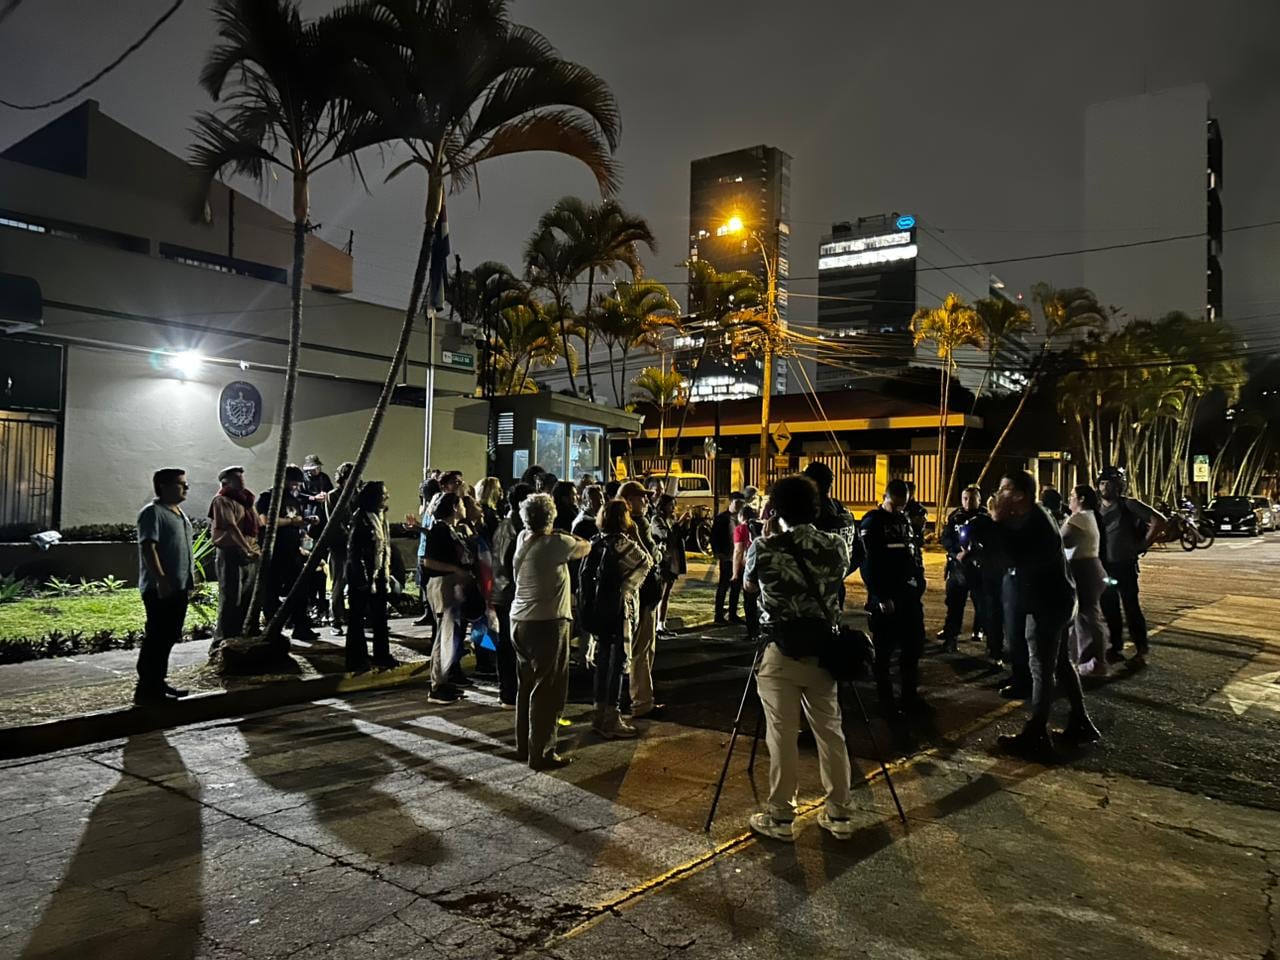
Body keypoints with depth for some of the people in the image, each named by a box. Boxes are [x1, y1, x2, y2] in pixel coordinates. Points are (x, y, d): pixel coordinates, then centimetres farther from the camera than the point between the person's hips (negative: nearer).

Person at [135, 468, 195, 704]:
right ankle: (146, 688, 0)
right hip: (160, 588, -9)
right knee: (156, 637, -6)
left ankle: (159, 682, 23)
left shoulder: (180, 513, 17)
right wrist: (161, 579, -25)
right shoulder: (152, 512, -11)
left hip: (180, 587, 9)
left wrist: (190, 579, 20)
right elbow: (148, 547, -19)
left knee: (169, 637, 14)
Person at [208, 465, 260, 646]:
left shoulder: (244, 500, 18)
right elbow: (231, 528, -20)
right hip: (230, 554, -8)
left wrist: (256, 550, 10)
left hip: (248, 556, 8)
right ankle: (222, 642, -3)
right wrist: (248, 550, -27)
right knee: (230, 600, -8)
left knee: (247, 600, 11)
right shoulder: (222, 501, -8)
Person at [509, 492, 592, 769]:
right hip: (547, 624, -8)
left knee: (526, 686, 17)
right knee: (547, 691, 0)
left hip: (520, 621, 8)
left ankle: (524, 745, 27)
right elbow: (585, 547, -1)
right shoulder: (555, 543, -15)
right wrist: (564, 534, 12)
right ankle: (541, 753, 5)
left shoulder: (523, 539, 4)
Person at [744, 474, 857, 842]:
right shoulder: (836, 546, 0)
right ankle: (840, 814, 22)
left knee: (782, 736, 4)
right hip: (822, 650, 4)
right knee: (830, 732, 12)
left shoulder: (764, 549, -10)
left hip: (780, 652, -3)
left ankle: (780, 817, 13)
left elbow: (749, 586, 10)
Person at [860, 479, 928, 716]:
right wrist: (882, 597, -17)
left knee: (914, 644, 11)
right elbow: (869, 563, -14)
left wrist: (919, 582, 6)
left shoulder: (906, 519, 13)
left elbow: (915, 553, 18)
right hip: (885, 597, -7)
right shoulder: (872, 522, -8)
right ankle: (886, 699, 12)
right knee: (884, 650, 2)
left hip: (909, 593, 7)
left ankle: (910, 695, 24)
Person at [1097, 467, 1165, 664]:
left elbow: (1159, 521, -10)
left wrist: (1143, 544, -8)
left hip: (1125, 565, -5)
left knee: (1132, 608, -1)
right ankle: (1116, 648, 24)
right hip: (1104, 566, 5)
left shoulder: (1129, 505, -7)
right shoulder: (1097, 509, 8)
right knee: (1109, 609, 12)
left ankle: (1141, 651, 8)